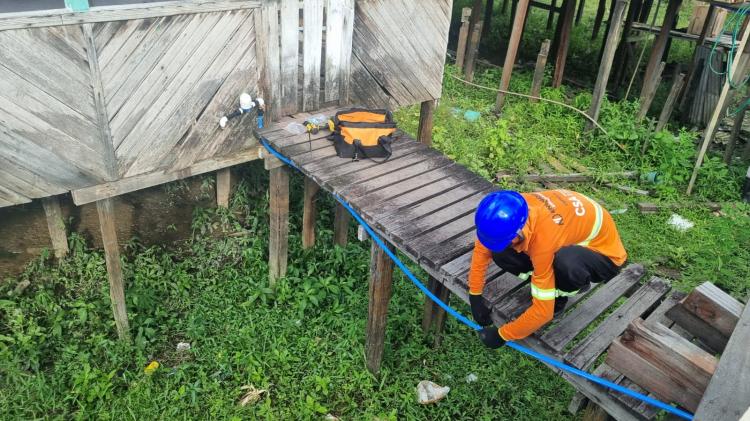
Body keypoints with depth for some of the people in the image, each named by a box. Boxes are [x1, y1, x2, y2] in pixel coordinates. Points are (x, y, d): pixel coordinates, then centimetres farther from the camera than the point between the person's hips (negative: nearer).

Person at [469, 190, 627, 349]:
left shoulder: (544, 241, -40)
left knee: (567, 264, -41)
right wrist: (475, 297, -6)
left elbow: (543, 311, -32)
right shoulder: (512, 212, -24)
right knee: (501, 254, -16)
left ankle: (562, 292, -7)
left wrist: (501, 334, -20)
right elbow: (482, 248, -6)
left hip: (605, 253, -5)